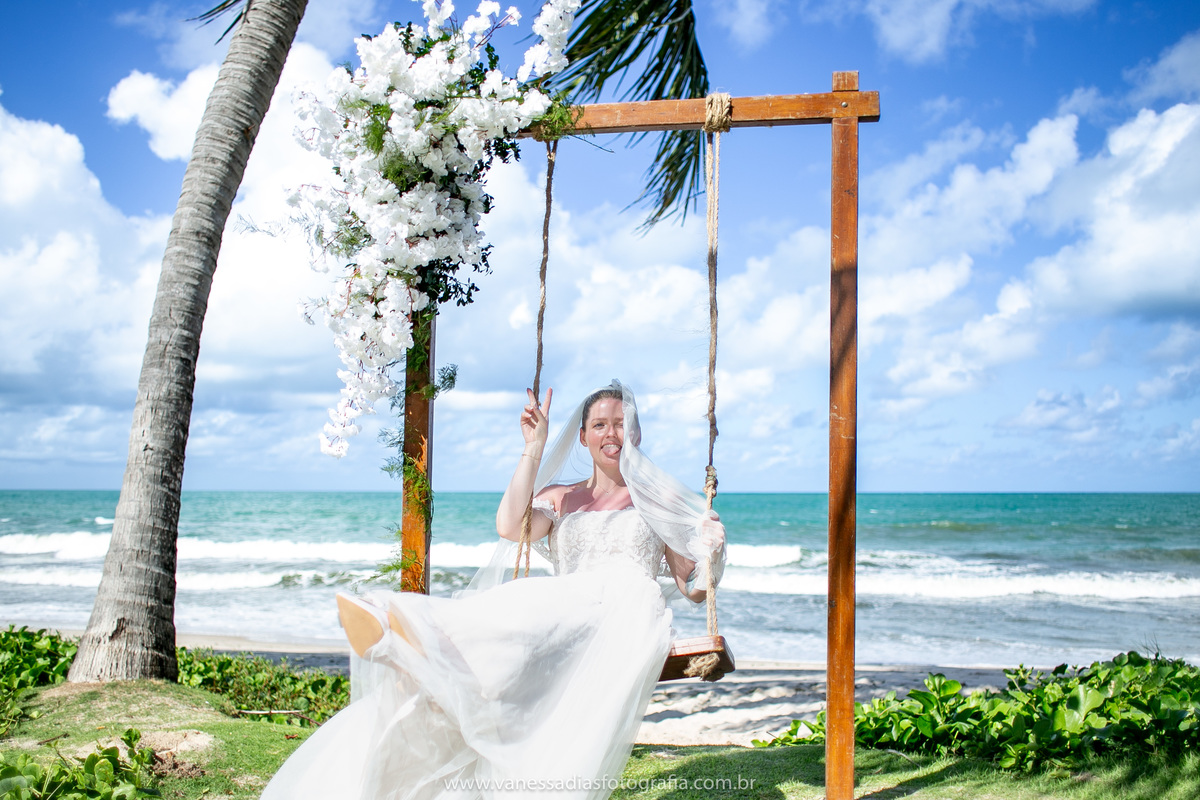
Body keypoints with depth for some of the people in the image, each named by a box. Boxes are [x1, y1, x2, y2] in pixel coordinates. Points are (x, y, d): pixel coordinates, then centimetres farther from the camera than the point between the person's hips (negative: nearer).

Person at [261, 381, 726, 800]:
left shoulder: (660, 498, 21)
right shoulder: (560, 499, 25)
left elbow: (692, 589, 18)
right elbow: (509, 526, 1)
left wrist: (710, 549, -4)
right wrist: (534, 449, 3)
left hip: (629, 616, -4)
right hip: (555, 625, 4)